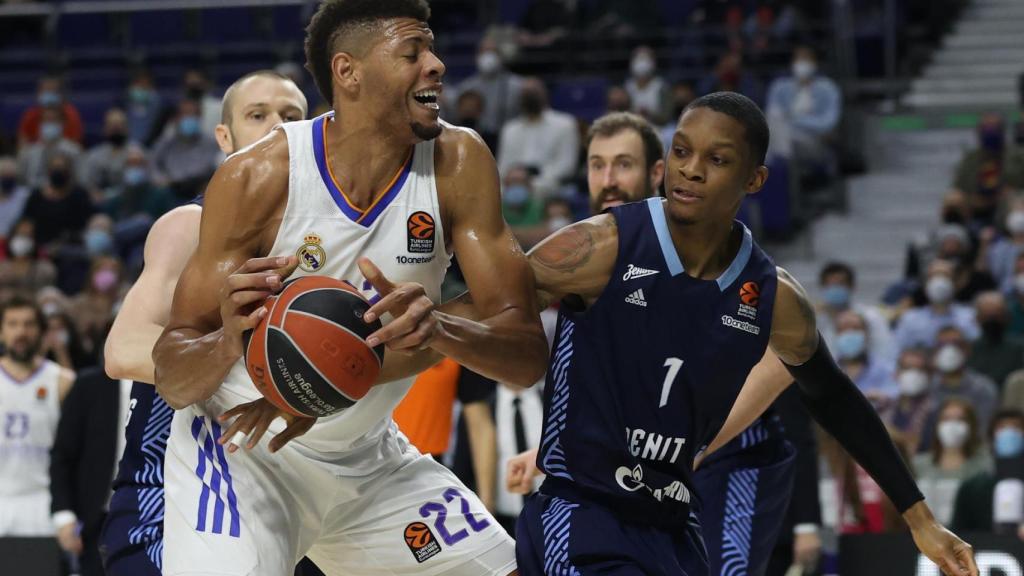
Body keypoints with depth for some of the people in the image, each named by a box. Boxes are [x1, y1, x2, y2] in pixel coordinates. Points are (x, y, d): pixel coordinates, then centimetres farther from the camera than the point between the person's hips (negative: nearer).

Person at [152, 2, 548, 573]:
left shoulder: (459, 164, -12)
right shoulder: (255, 178, -21)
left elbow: (528, 353, -14)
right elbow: (173, 380, -18)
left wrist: (439, 328, -36)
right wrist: (229, 340, -41)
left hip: (368, 456, 5)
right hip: (242, 447, -5)